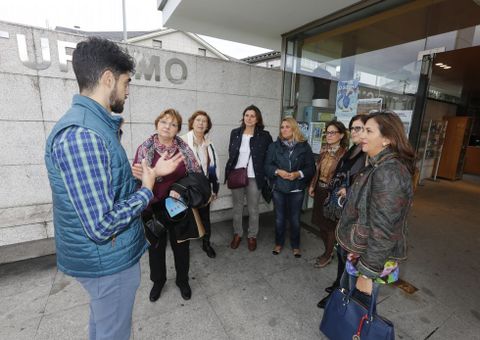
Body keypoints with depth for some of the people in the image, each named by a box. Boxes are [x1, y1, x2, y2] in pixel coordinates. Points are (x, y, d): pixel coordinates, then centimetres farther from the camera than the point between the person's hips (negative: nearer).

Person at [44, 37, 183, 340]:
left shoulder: (96, 126, 5)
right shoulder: (80, 135, -28)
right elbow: (101, 226, -30)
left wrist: (153, 173, 7)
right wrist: (147, 190, -18)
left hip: (104, 256, 9)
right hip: (109, 261, -9)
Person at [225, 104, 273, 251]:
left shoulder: (264, 135, -5)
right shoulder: (235, 133, 4)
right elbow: (231, 153, 10)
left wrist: (264, 173, -6)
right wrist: (229, 173, 5)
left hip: (254, 178, -2)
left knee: (253, 209, 11)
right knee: (237, 208, 15)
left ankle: (252, 236, 30)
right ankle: (237, 234, 33)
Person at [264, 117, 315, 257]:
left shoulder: (304, 146, -2)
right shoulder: (274, 146, 1)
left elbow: (311, 168, -2)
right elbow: (267, 165, 0)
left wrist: (298, 174, -18)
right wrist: (278, 171, -18)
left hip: (297, 189, -1)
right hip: (278, 188, 1)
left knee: (295, 219, 11)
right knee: (279, 218, 12)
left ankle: (295, 246, 32)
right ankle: (279, 243, 34)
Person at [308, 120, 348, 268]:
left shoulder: (344, 153, -16)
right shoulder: (324, 150, 7)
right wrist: (312, 186, 7)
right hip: (319, 190, 7)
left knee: (330, 225, 10)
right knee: (321, 223, 17)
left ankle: (328, 254, 30)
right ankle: (328, 251, 37)